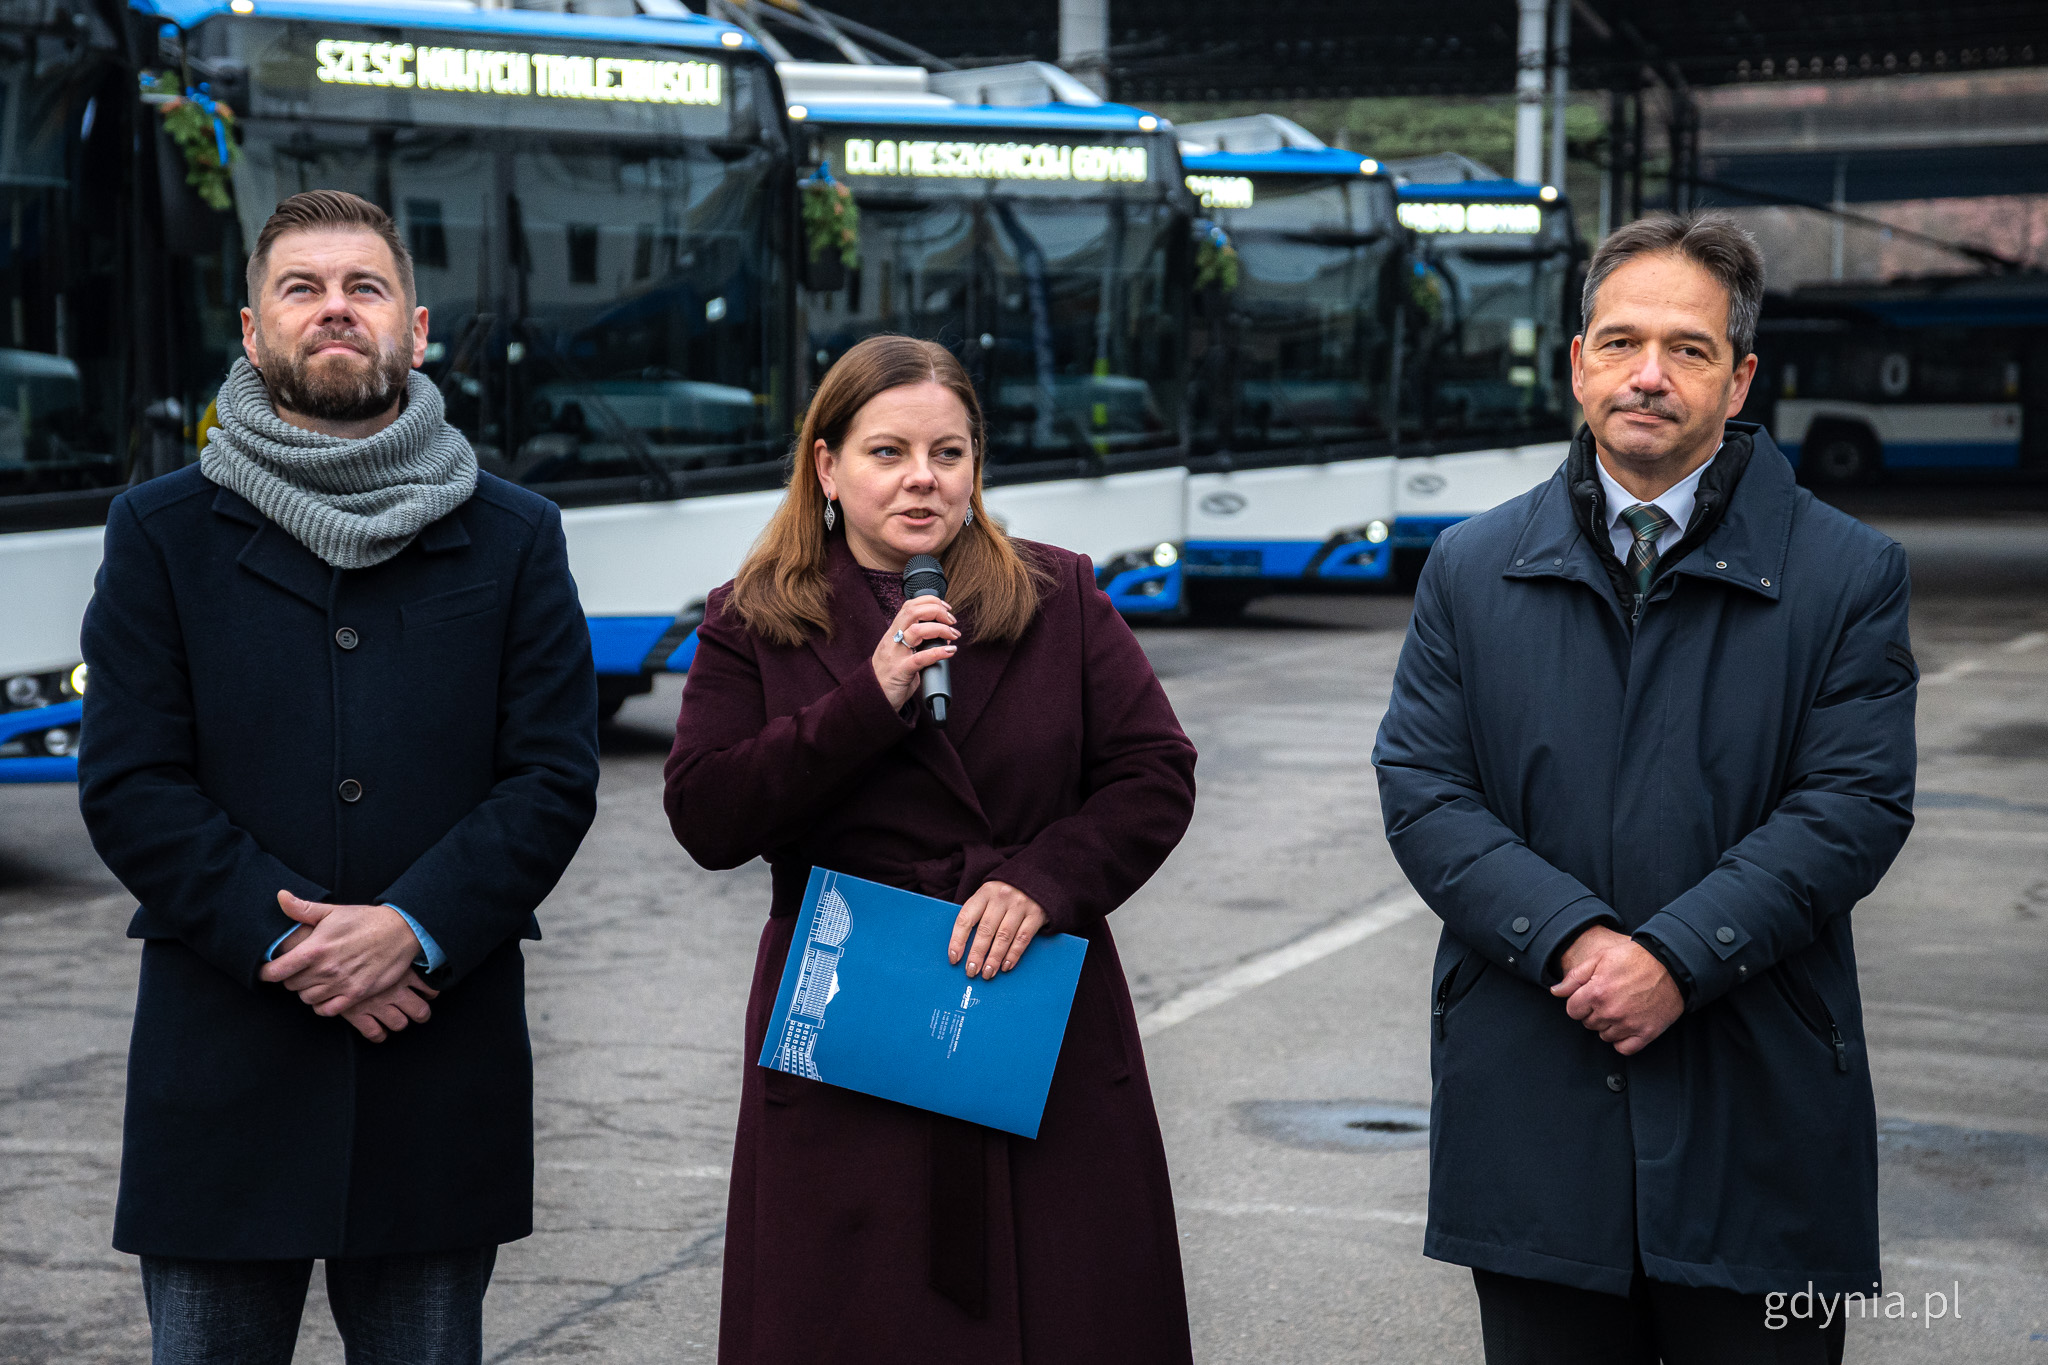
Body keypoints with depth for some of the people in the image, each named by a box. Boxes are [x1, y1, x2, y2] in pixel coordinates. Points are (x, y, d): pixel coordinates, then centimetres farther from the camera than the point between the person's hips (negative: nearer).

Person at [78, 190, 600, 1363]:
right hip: (224, 1067, -1)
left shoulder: (514, 541, 8)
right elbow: (129, 787, -2)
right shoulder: (163, 534, 6)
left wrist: (413, 929, -14)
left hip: (442, 1064, 1)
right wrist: (283, 937, -14)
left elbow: (557, 780, 0)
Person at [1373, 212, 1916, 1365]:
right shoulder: (1474, 569, 8)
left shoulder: (1847, 575, 2)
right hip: (1532, 1103, 2)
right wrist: (1571, 938, -15)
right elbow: (1421, 788, 0)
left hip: (1758, 1111, -1)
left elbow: (1857, 804, -7)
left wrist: (1680, 956, -17)